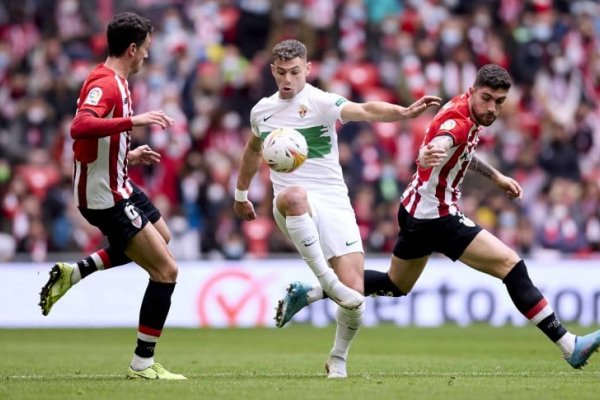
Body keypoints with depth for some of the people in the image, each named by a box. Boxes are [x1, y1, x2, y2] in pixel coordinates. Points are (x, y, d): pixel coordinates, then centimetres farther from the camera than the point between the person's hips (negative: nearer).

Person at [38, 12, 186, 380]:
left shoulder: (113, 81, 11)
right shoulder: (106, 84, -20)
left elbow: (100, 143, 20)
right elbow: (80, 128, -39)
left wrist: (128, 156, 17)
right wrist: (134, 120, -41)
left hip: (116, 187, 10)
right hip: (105, 197, -10)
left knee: (161, 237, 32)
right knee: (166, 270, -9)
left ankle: (73, 273, 21)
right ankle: (142, 365, -1)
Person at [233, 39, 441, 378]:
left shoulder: (320, 102, -5)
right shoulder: (261, 111, 11)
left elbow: (365, 111, -24)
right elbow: (253, 150, 32)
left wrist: (403, 112, -43)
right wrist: (241, 195, 40)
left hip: (333, 204, -1)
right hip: (293, 207, 1)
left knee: (353, 294, -12)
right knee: (294, 195, -40)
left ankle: (338, 359, 15)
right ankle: (325, 279, -35)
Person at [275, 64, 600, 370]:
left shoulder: (468, 112, 4)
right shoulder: (458, 121, -25)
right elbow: (438, 145, -49)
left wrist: (496, 176, 27)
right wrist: (430, 154, -71)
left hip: (416, 213, 10)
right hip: (436, 217, -10)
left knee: (395, 286, 25)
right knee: (511, 266, -13)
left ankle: (308, 292, 25)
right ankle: (570, 346, -13)